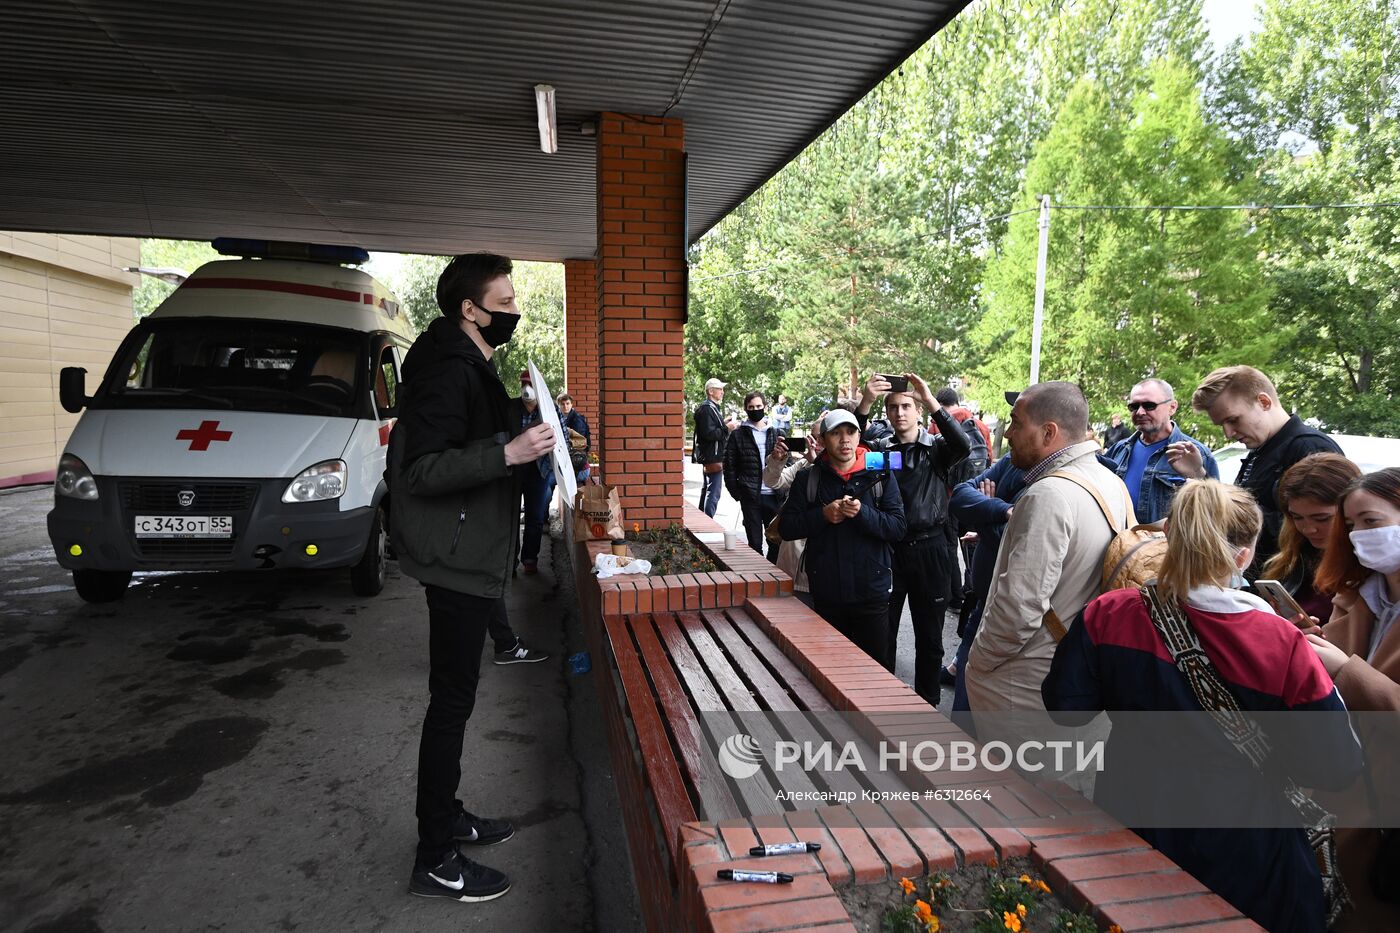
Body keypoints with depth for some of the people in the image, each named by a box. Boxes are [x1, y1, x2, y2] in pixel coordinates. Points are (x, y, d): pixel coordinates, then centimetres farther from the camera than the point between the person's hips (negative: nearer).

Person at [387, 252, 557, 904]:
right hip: (457, 558, -11)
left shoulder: (468, 365, 14)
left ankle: (445, 817, 35)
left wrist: (518, 437, 14)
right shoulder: (449, 370, -18)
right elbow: (420, 471, -25)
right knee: (452, 701, -1)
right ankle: (435, 862, 13)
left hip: (468, 555, 11)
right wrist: (508, 453, -30)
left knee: (453, 696, 19)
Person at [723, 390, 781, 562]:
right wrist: (736, 494, -4)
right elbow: (729, 467, 2)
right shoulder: (738, 435, 3)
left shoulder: (776, 434, 10)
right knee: (755, 542, 4)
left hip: (775, 496, 2)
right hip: (750, 498, -2)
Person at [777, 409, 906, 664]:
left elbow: (898, 528, -6)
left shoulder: (881, 476, 0)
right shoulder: (809, 479, 2)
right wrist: (822, 515, -16)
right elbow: (786, 528, -2)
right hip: (826, 594, 1)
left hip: (872, 592, -1)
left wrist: (862, 513, -22)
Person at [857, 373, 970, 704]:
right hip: (887, 549, 1)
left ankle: (927, 704, 26)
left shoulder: (937, 448, 3)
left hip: (930, 551, -1)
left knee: (930, 637, 11)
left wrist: (931, 400, -26)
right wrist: (865, 402, -24)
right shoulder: (880, 449, 8)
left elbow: (963, 446, -19)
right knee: (882, 634, 9)